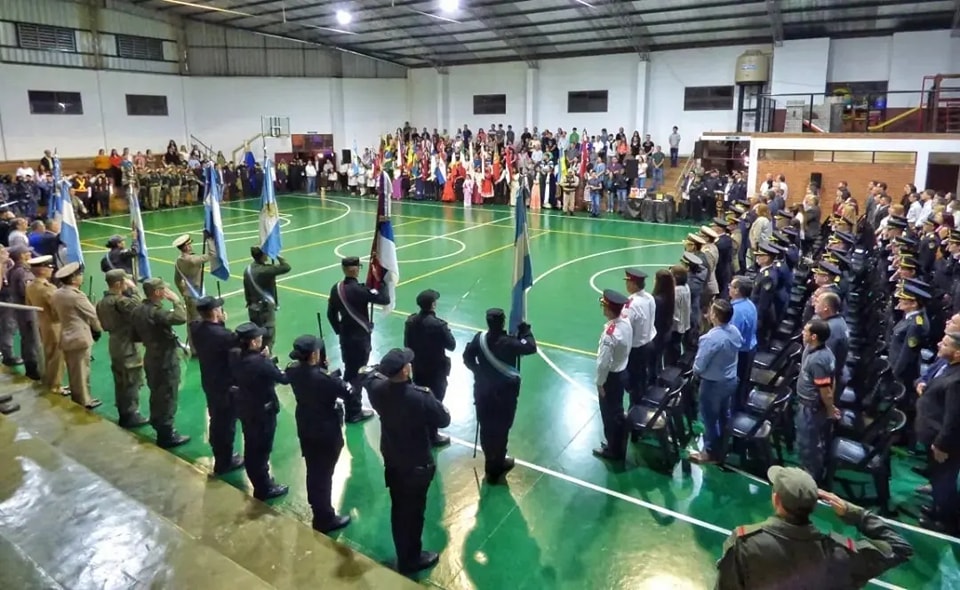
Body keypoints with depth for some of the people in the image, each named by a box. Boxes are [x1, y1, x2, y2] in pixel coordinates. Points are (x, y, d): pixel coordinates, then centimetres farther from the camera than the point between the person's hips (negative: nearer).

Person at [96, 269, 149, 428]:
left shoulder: (103, 302, 8)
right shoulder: (121, 301, -22)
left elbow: (104, 325, 13)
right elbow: (139, 307, -24)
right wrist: (133, 289, -17)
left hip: (115, 345, 9)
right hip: (127, 346, -9)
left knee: (120, 381, 16)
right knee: (132, 381, 0)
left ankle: (123, 414, 24)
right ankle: (131, 415, 6)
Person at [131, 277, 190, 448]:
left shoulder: (138, 310, 3)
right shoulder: (156, 312, -26)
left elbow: (136, 335, 12)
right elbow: (181, 318, -39)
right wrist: (176, 300, -25)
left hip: (151, 358, 9)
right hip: (166, 360, -9)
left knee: (156, 394, 21)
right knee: (167, 397, 2)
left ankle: (158, 425, 36)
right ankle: (166, 435, 11)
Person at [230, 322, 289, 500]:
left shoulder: (235, 356, -10)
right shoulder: (260, 363, -32)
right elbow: (284, 378, -21)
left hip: (244, 408, 8)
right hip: (263, 412, -8)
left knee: (251, 447, 23)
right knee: (262, 450, 10)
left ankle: (258, 482, 43)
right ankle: (264, 489, 27)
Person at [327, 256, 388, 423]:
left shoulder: (336, 289, 0)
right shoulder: (359, 289, -23)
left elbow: (331, 314, 8)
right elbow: (385, 300, -23)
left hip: (345, 337, 7)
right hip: (360, 338, -7)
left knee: (349, 371, 20)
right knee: (357, 373, 4)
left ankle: (350, 406, 35)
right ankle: (354, 412, 14)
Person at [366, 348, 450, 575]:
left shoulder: (378, 389, -15)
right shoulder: (421, 397, -33)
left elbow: (374, 377, 11)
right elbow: (444, 420, -16)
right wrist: (431, 399, -4)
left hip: (391, 459, 6)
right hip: (417, 464, -6)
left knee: (398, 508, 22)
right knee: (413, 512, 14)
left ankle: (403, 556, 41)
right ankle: (411, 560, 33)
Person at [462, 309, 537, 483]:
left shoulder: (479, 338, -9)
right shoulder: (509, 342, -23)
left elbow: (467, 357, 2)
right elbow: (531, 348, -17)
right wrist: (525, 330, -4)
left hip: (483, 392, 4)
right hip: (505, 394, -4)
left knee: (486, 429, 18)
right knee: (501, 431, 9)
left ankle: (491, 463, 35)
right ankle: (496, 468, 21)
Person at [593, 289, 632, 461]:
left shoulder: (610, 333, -32)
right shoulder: (626, 321, -9)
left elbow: (603, 363, -26)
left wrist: (600, 383, -14)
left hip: (611, 376, -8)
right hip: (622, 372, 8)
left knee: (609, 414, 12)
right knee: (618, 412, 24)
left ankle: (613, 450, 30)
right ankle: (618, 446, 41)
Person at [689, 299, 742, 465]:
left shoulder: (710, 338, -33)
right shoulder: (735, 331, -9)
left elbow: (699, 366, -24)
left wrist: (696, 372, -1)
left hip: (713, 383, -8)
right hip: (731, 380, 8)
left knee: (710, 418, 12)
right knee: (724, 415, 25)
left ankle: (711, 452, 28)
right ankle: (722, 447, 44)